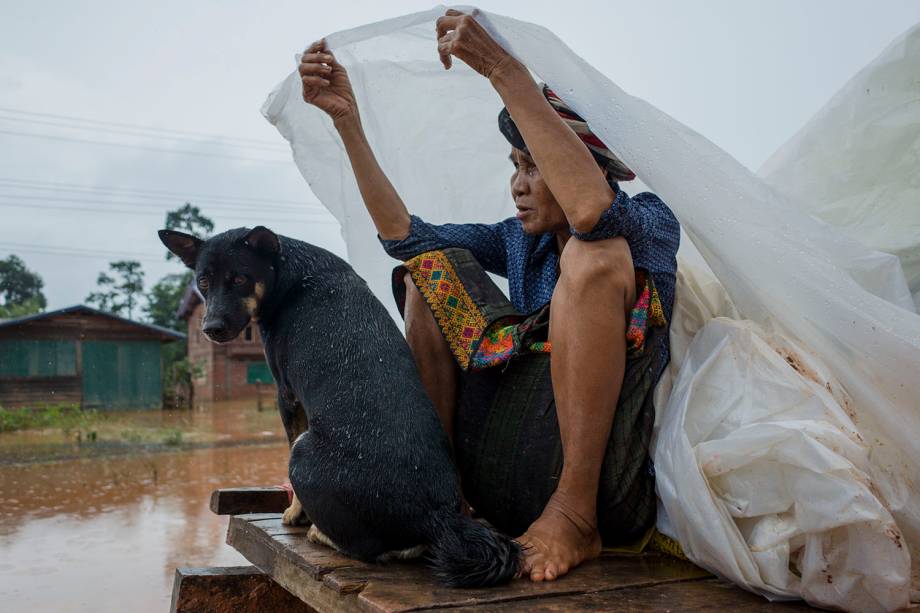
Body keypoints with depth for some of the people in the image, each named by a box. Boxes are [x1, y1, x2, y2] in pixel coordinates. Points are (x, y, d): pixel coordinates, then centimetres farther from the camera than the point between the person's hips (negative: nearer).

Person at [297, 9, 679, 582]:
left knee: (594, 255, -26)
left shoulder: (652, 224, -3)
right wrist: (347, 118, 5)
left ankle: (575, 515, -22)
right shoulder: (520, 241, 15)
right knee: (433, 267, 7)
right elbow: (404, 235, 8)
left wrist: (504, 69, -29)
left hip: (601, 485, -6)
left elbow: (591, 210, -29)